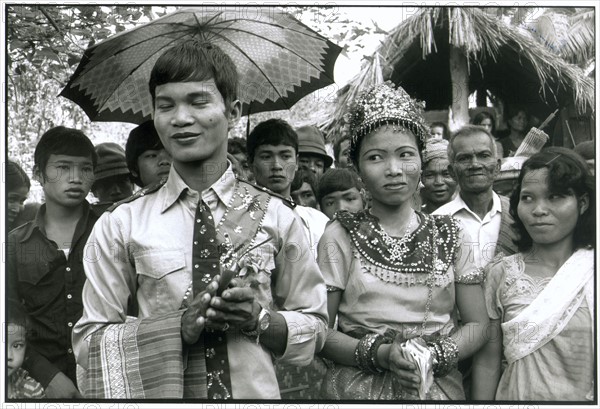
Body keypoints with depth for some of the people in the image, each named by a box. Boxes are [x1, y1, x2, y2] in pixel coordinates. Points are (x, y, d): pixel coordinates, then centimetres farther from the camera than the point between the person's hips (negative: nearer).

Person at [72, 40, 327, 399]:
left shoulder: (276, 215, -7)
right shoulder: (120, 224, -7)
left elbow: (314, 328, 0)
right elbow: (89, 342, -5)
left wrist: (260, 320, -19)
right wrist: (180, 327, -19)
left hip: (254, 392, 0)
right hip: (157, 393, 0)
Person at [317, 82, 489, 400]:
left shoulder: (451, 236, 0)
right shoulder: (339, 236, -7)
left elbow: (477, 324, 2)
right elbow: (318, 331, -7)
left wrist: (435, 355, -15)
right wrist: (378, 353, -21)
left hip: (439, 385, 2)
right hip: (358, 388, -2)